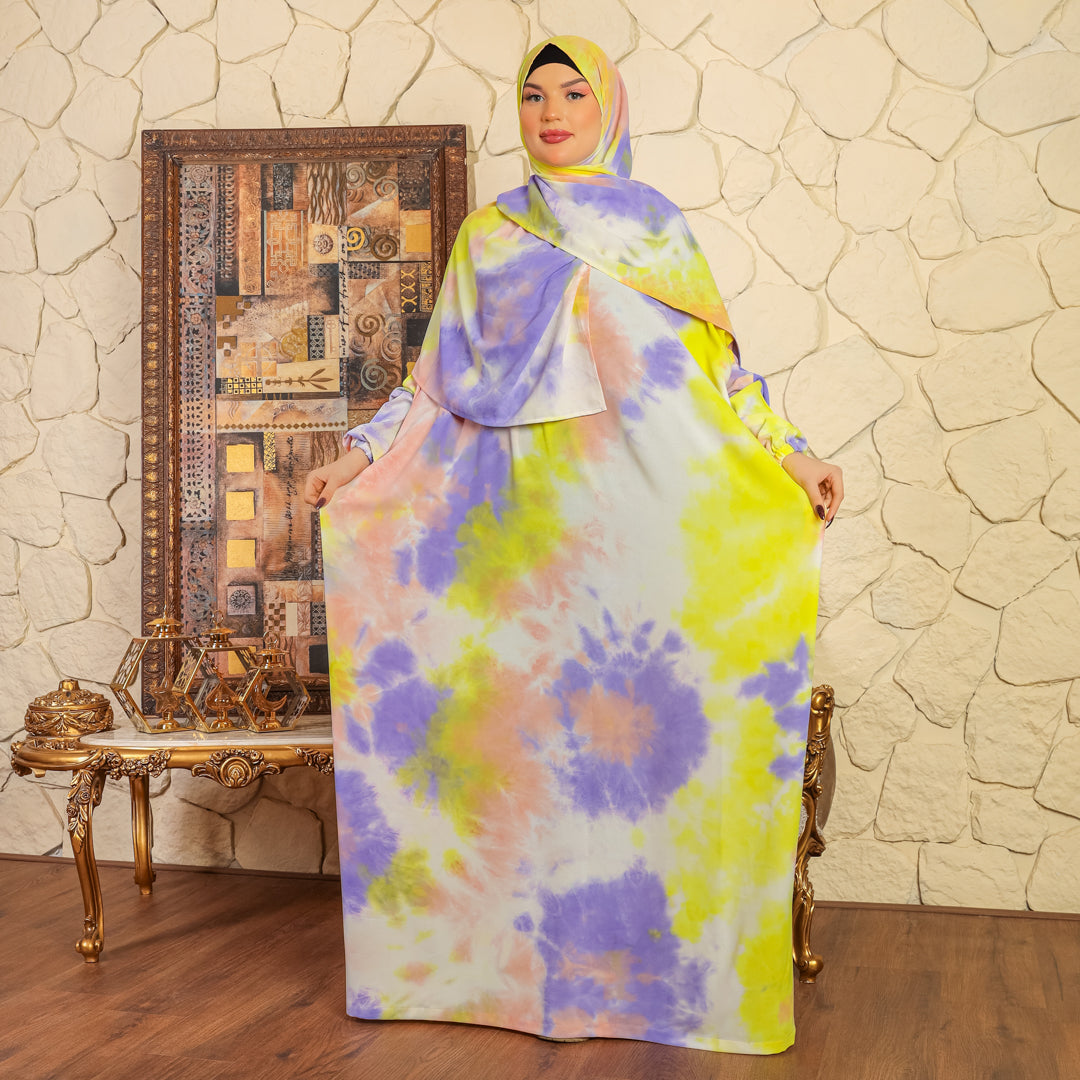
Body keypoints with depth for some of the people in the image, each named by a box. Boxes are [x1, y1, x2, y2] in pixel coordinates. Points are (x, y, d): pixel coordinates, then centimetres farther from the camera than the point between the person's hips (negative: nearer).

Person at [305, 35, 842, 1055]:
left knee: (636, 697, -4)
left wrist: (789, 454, -4)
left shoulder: (655, 224, 12)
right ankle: (530, 949, 10)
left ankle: (650, 948, 8)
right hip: (525, 508, 1)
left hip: (636, 503, -1)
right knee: (529, 704, 0)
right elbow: (441, 377, 13)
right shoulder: (488, 234, 15)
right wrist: (359, 457, 4)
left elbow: (716, 361, 7)